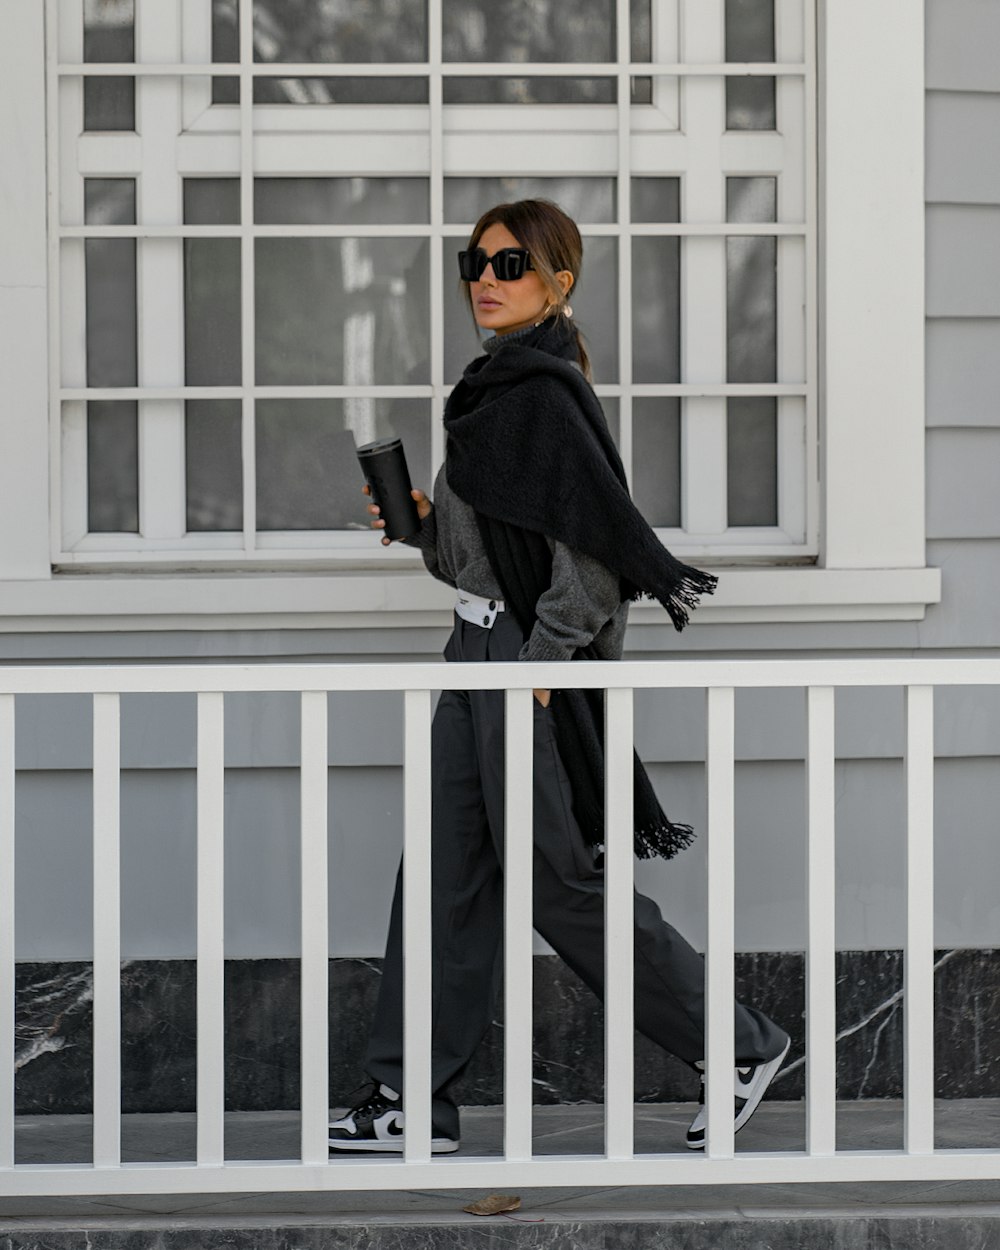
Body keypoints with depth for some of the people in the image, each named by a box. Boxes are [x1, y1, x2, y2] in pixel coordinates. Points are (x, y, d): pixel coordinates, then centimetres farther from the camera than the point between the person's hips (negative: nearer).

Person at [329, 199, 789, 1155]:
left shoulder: (545, 394, -15)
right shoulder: (498, 387, 14)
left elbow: (600, 539, -21)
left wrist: (545, 657, -22)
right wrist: (422, 522, 6)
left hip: (535, 658, -10)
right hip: (480, 647, 10)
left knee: (560, 881, -2)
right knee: (446, 875, 7)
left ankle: (735, 1046, 10)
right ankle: (411, 1103, 9)